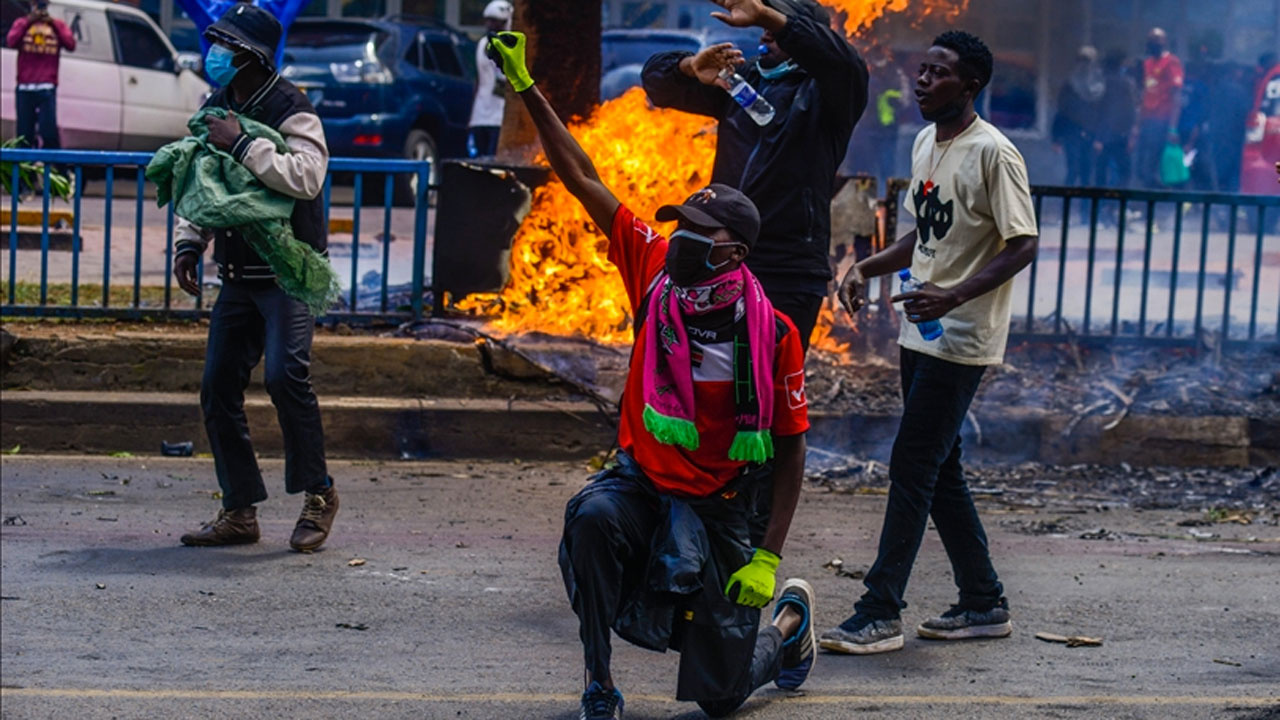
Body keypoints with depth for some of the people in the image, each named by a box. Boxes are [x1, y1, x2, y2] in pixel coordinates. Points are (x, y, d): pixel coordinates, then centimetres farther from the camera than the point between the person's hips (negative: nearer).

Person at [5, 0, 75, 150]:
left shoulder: (57, 25, 12)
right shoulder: (21, 23, 13)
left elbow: (71, 45, -2)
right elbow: (11, 41, -3)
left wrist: (54, 25, -8)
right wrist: (28, 22, -8)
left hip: (47, 88, -1)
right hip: (24, 88, 1)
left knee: (49, 132, -11)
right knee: (24, 134, 1)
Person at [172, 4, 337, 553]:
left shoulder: (290, 110, -13)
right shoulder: (216, 108, 11)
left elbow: (307, 177, -30)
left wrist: (242, 144, -27)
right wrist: (189, 242, 8)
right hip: (238, 275, 8)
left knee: (285, 374, -21)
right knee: (218, 388, 4)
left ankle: (317, 495, -4)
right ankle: (239, 512, 13)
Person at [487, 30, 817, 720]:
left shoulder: (773, 334, -16)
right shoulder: (653, 270, -9)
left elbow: (791, 449, -9)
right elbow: (582, 179, -7)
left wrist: (767, 559, -15)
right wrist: (527, 88, -12)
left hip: (719, 509, -2)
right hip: (642, 482, 2)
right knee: (592, 516, -37)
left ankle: (791, 617, 40)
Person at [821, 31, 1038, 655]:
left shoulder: (993, 153, -14)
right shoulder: (925, 144, 13)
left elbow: (1022, 246, -17)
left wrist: (954, 297, -28)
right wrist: (868, 268, 8)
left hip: (961, 340, -9)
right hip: (921, 332, 9)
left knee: (912, 467, -9)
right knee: (939, 469, 12)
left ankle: (880, 613, -6)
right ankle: (984, 604, 21)